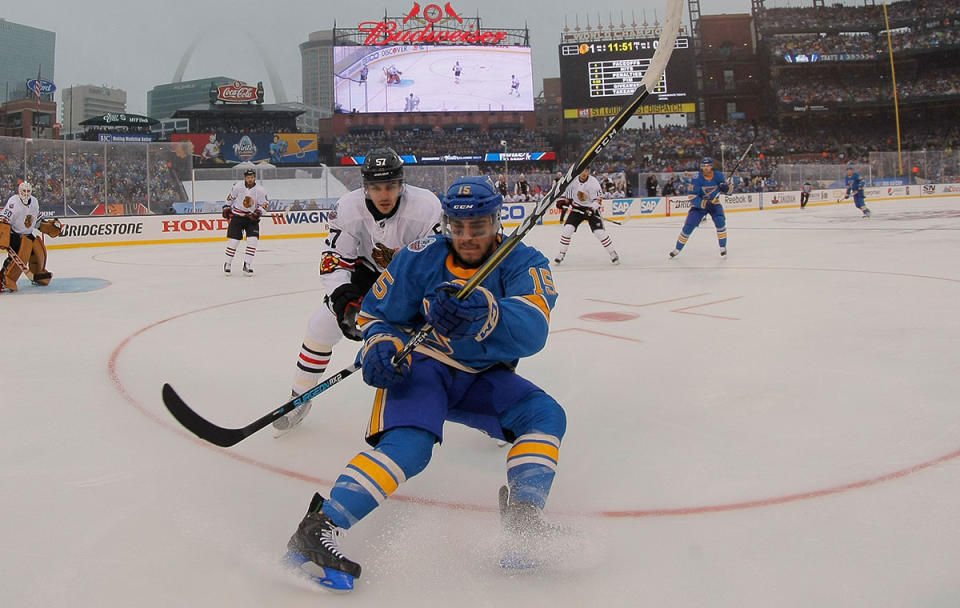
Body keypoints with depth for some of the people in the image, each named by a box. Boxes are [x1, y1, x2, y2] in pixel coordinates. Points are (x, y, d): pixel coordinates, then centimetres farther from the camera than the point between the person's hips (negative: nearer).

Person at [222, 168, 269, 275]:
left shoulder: (260, 190, -7)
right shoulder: (238, 186, -6)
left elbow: (264, 205, -1)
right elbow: (230, 197, 12)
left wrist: (258, 212, -18)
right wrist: (227, 207, 14)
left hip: (252, 218, 0)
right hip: (237, 217, 0)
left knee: (253, 240, -13)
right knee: (233, 240, -3)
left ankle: (247, 265, -4)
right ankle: (227, 263, 14)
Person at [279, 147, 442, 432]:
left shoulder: (425, 207, -30)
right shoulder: (348, 208, -24)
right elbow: (333, 260, -19)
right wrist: (343, 299, -36)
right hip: (369, 269, 2)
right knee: (322, 324, -8)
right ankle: (299, 397, 12)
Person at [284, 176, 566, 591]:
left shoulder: (524, 264, -10)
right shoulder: (420, 259, -9)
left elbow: (532, 331, -30)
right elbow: (376, 313, 1)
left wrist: (483, 315, -51)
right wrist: (380, 345, -23)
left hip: (482, 378, 3)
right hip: (421, 366, -3)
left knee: (545, 414, -18)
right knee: (408, 442, -30)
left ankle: (523, 517, -21)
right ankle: (317, 530, -30)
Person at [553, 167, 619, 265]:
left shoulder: (593, 182, -18)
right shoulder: (573, 180, -5)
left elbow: (597, 200, -18)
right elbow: (567, 193, 13)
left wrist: (592, 210, -33)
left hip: (591, 209, -3)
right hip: (577, 209, 3)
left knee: (600, 232, -13)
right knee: (567, 228, -11)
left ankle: (613, 253, 3)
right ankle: (561, 254, 3)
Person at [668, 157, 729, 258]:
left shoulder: (718, 175, -12)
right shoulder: (697, 179, -21)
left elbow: (726, 188, 0)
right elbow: (692, 196, -23)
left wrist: (725, 188, -25)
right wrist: (704, 203, -35)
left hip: (714, 202, 2)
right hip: (699, 204, -1)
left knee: (720, 221, -21)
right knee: (689, 225, -7)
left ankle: (723, 246, -5)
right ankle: (678, 248, 7)